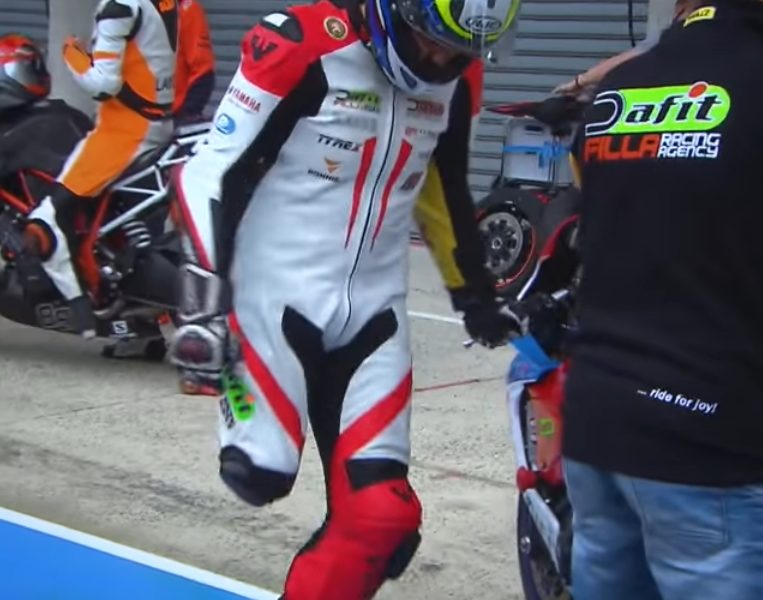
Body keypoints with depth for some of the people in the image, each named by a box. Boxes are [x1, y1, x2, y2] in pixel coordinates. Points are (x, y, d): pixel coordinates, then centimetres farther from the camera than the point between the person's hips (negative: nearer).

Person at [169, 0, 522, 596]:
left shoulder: (456, 80, 5)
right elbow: (215, 172, -14)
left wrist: (476, 294, 26)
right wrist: (204, 298, -17)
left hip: (373, 312, 5)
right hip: (275, 297, -5)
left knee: (380, 514, -4)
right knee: (261, 475, -7)